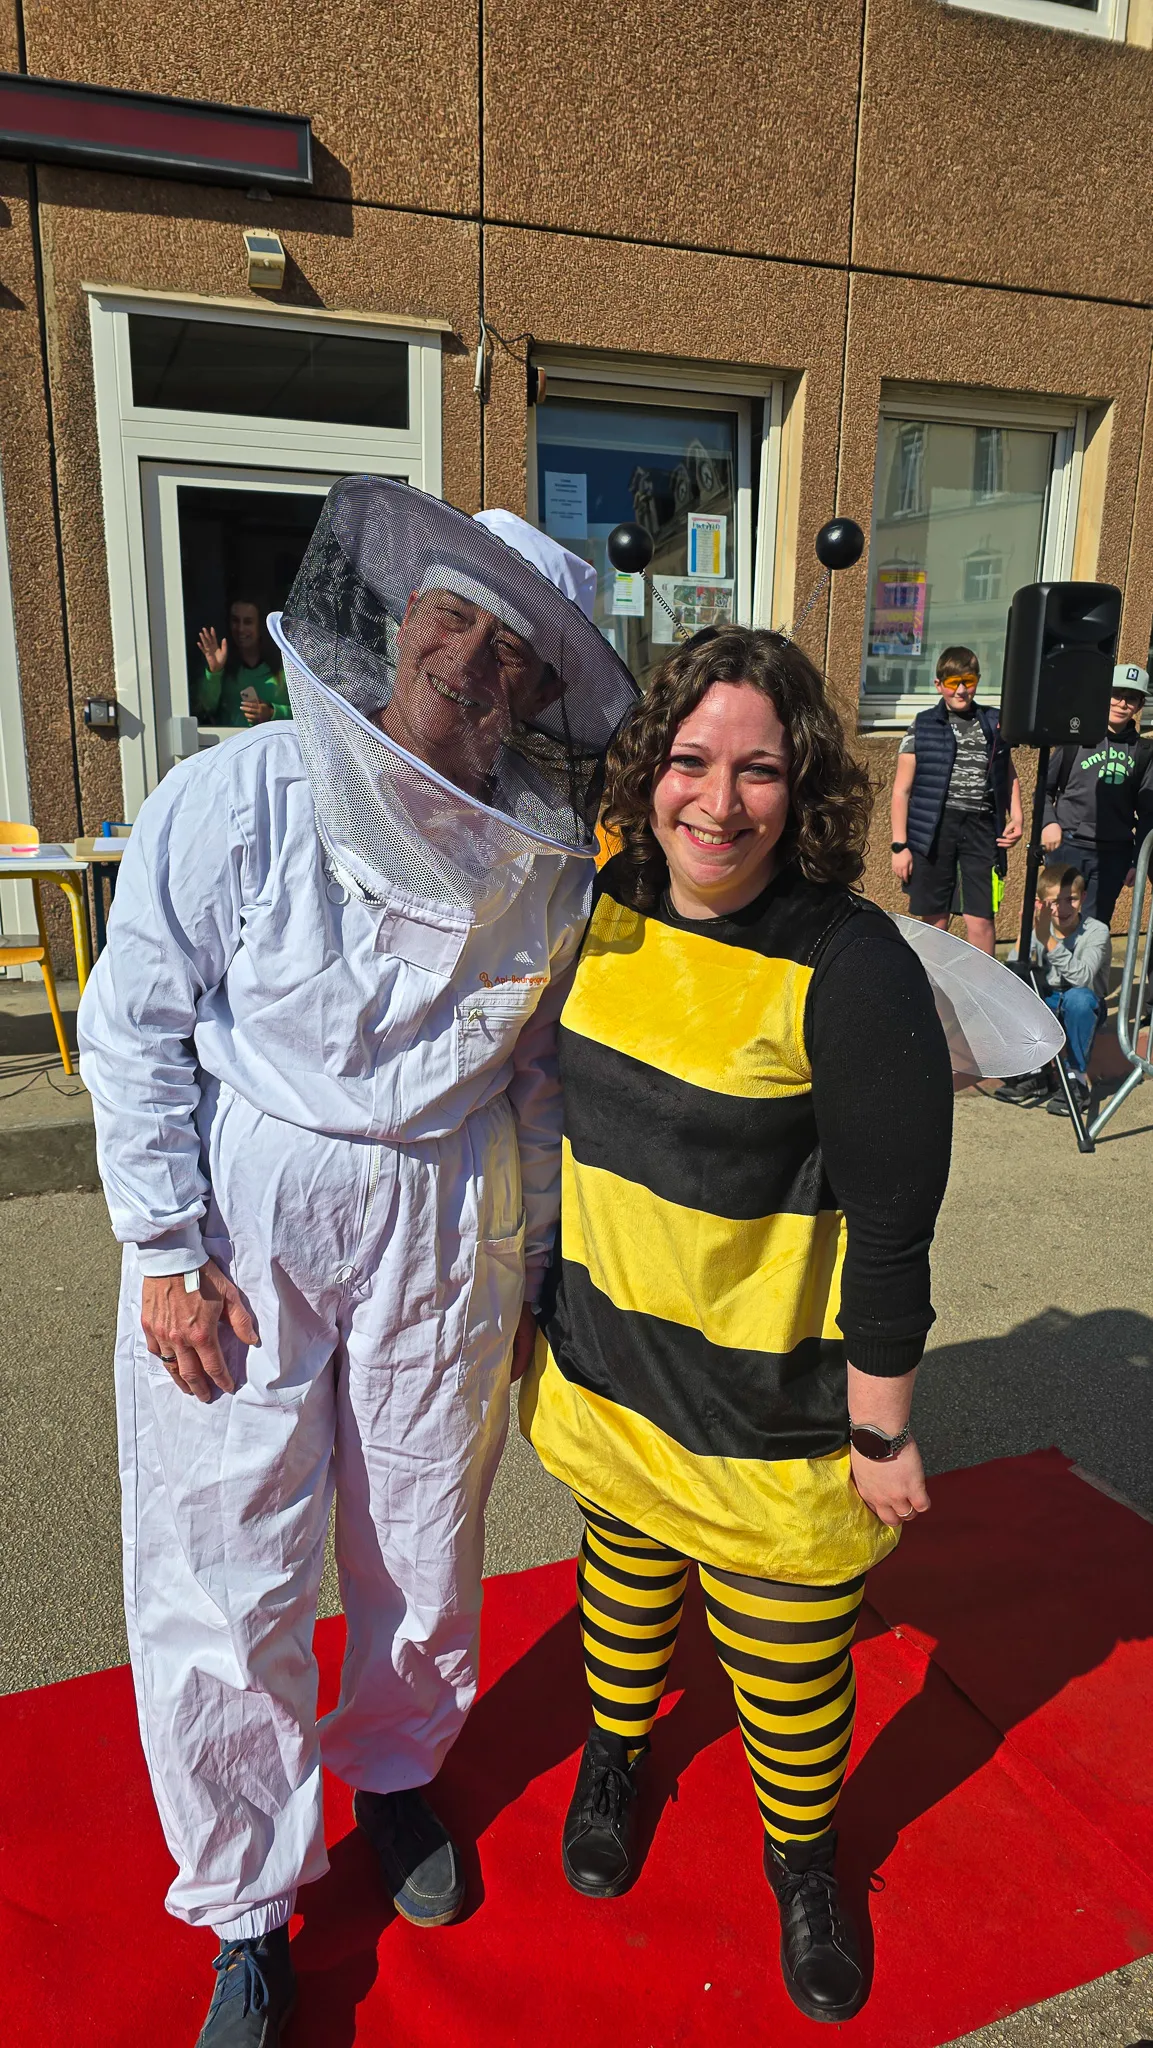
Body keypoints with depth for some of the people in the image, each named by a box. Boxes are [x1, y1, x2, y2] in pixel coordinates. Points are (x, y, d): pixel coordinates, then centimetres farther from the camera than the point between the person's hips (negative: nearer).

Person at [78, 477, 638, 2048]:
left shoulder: (552, 859, -3)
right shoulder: (238, 799, -13)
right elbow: (134, 1024, -7)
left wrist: (533, 1259, 10)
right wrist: (167, 1252, -9)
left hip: (443, 1223, 3)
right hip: (243, 1216, -2)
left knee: (427, 1542, 17)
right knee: (228, 1572, 7)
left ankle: (395, 1771, 50)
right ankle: (247, 1901, 35)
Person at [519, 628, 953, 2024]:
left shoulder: (850, 969, -24)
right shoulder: (604, 905, -6)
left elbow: (893, 1228, -17)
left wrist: (883, 1432, -11)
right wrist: (537, 1306, 14)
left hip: (770, 1403, -4)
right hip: (606, 1358, 5)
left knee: (789, 1660, 16)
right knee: (624, 1574, 28)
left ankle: (801, 1857, 47)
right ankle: (614, 1756, 58)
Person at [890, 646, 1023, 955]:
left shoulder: (994, 724, 13)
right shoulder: (923, 726, 5)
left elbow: (1009, 775, 25)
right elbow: (901, 790, 3)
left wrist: (1016, 816, 9)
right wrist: (899, 845, -3)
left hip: (982, 828, 2)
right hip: (934, 828, -1)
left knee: (981, 919, -3)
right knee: (935, 921, 4)